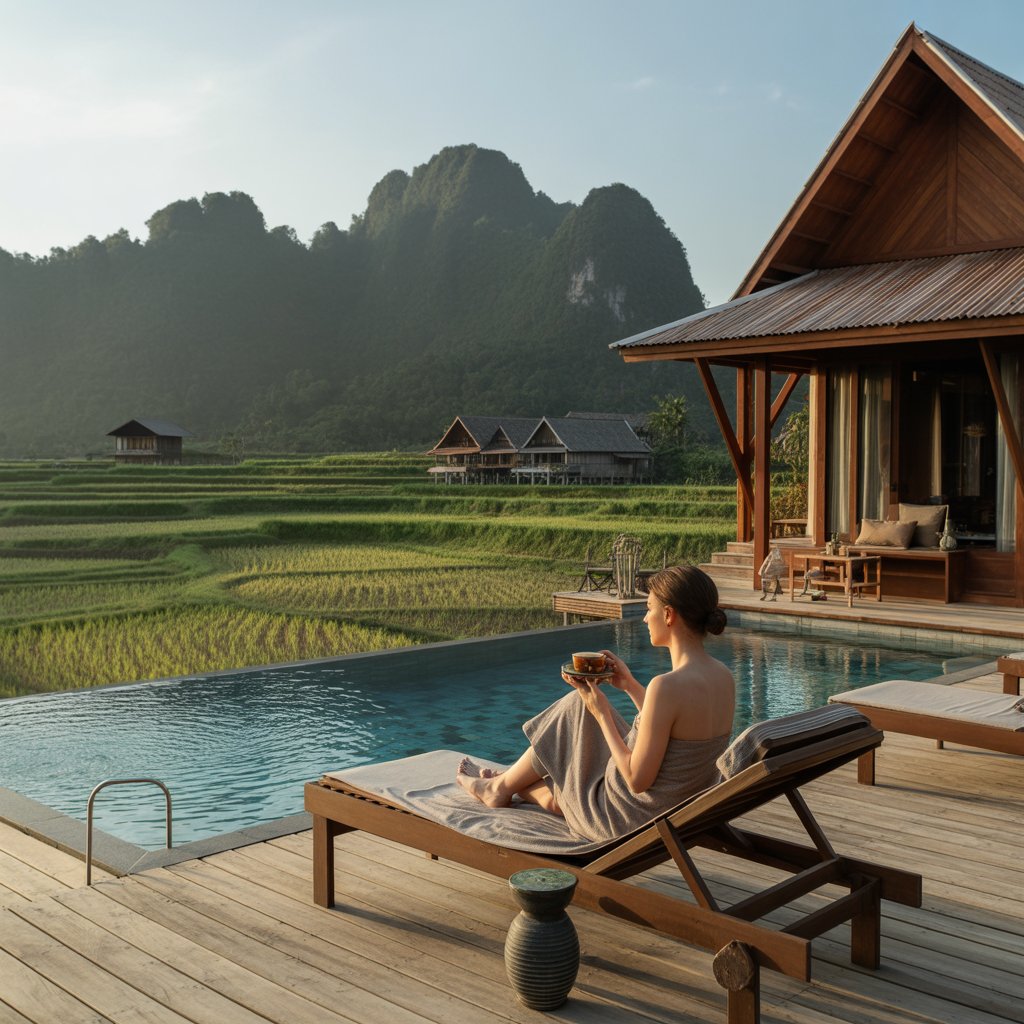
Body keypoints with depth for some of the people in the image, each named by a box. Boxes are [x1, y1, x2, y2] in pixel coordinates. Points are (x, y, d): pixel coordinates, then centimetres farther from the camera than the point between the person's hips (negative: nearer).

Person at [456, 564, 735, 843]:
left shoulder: (667, 686, -30)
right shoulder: (724, 677, -4)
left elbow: (638, 780, -24)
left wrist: (601, 713, -13)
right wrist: (631, 686, 10)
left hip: (633, 822, -7)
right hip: (685, 818, 7)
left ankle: (502, 786, 30)